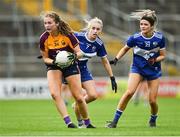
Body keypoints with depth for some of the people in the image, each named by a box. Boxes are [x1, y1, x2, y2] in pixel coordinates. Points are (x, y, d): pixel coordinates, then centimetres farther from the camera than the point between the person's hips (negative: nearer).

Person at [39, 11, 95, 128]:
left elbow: (79, 52, -11)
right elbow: (45, 58, -2)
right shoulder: (44, 38, -12)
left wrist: (75, 55, -34)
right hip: (54, 67, 1)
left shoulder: (68, 35, -18)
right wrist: (53, 62, -23)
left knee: (79, 97, -1)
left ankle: (87, 123, 21)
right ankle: (68, 122, -25)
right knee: (54, 93, -25)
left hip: (70, 65, -1)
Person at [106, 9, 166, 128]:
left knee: (152, 100, -1)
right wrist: (116, 59, -10)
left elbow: (162, 55, -1)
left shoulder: (160, 38, -13)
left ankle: (153, 120, 32)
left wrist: (154, 60, -21)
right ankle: (115, 120, -16)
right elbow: (125, 49, 5)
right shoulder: (135, 38, -14)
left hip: (154, 70, 1)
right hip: (137, 68, -1)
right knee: (129, 92, -22)